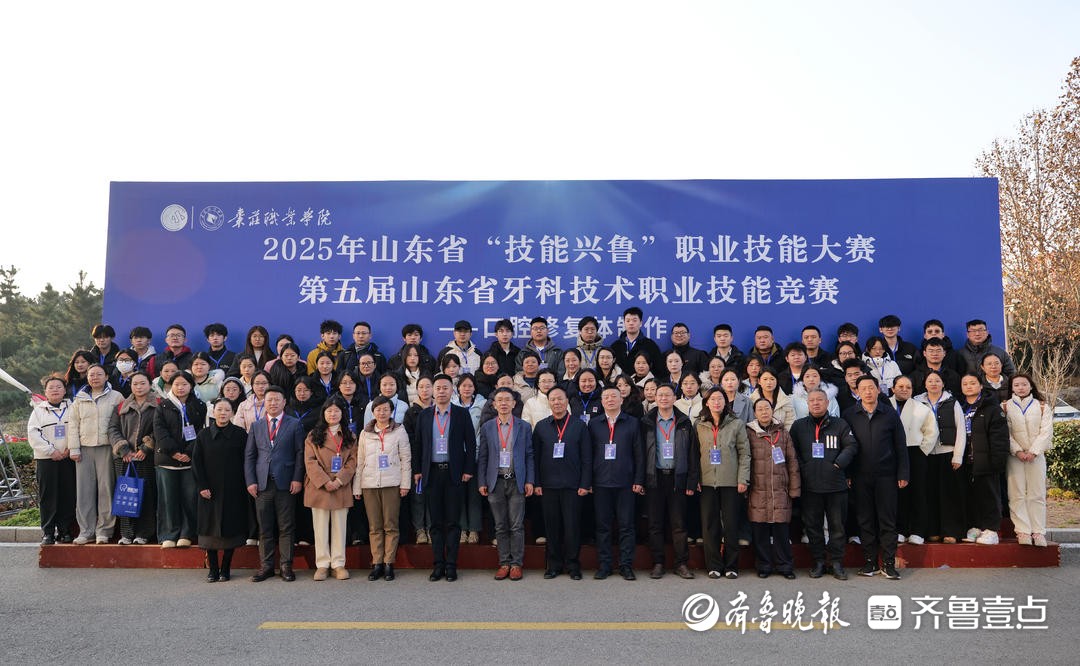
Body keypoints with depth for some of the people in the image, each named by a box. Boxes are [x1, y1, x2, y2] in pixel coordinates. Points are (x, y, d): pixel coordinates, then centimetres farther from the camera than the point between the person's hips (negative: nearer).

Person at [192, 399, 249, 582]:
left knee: (231, 528, 2)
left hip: (233, 491, -1)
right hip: (210, 490, 1)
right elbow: (196, 462, 3)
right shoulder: (204, 434, 5)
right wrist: (202, 486, -6)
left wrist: (244, 485, -5)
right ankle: (213, 569, 11)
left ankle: (225, 569, 13)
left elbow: (245, 461, 1)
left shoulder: (240, 434, 1)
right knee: (210, 528, 3)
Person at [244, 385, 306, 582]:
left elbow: (300, 453, 1)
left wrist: (297, 479, -7)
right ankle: (266, 566, 15)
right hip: (262, 484, 3)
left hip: (286, 483, -2)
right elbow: (249, 455, 10)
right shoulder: (256, 426, 14)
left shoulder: (294, 425, 5)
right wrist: (250, 481, 0)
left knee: (286, 527, 2)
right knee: (264, 528, 7)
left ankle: (286, 566, 9)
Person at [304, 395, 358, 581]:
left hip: (342, 488, 1)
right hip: (319, 488, -1)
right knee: (321, 528, 4)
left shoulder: (350, 437, 9)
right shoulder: (313, 435, 5)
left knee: (339, 527, 5)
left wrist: (339, 480, -13)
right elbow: (310, 461, -3)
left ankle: (338, 564, 11)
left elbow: (352, 461, 2)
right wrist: (324, 482, -14)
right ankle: (322, 564, 11)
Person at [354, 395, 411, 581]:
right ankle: (377, 563, 10)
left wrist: (405, 484, -3)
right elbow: (359, 461, 13)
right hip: (369, 484, 3)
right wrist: (356, 487, 9)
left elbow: (406, 459, 3)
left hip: (391, 483, -2)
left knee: (391, 525, -1)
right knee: (374, 527, 4)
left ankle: (389, 563, 5)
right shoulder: (365, 433, 11)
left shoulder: (399, 431, 4)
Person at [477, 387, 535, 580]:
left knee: (516, 526, 0)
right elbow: (482, 457, 8)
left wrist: (529, 481, -3)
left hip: (516, 482, -1)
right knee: (500, 526, 6)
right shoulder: (487, 427, 8)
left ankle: (516, 564, 8)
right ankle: (504, 563, 14)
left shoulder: (524, 427, 5)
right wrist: (482, 482, 2)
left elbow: (529, 456, 4)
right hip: (496, 482, 1)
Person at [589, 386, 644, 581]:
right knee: (602, 525, 5)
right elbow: (588, 453, 6)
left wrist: (638, 480, -3)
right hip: (601, 483, 1)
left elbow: (639, 454, 4)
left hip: (625, 483, -1)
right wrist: (587, 481, 0)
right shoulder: (593, 424, 8)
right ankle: (604, 565, 14)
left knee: (626, 525, 3)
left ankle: (626, 565, 12)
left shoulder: (632, 423, 6)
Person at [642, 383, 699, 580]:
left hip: (677, 478, 0)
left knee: (679, 524, 3)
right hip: (654, 478, 0)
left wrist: (692, 481, -2)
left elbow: (692, 454, 4)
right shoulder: (647, 422, 5)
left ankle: (681, 564, 11)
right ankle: (658, 563, 12)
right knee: (655, 524, 4)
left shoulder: (684, 423, 6)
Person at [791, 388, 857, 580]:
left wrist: (838, 464, -10)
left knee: (837, 525, 4)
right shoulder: (798, 426, 8)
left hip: (836, 485, -1)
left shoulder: (840, 425, 6)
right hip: (810, 486, 1)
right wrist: (801, 469, -4)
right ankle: (819, 562, 18)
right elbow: (792, 451, 7)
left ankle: (836, 562, 16)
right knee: (812, 525, 7)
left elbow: (852, 446, 1)